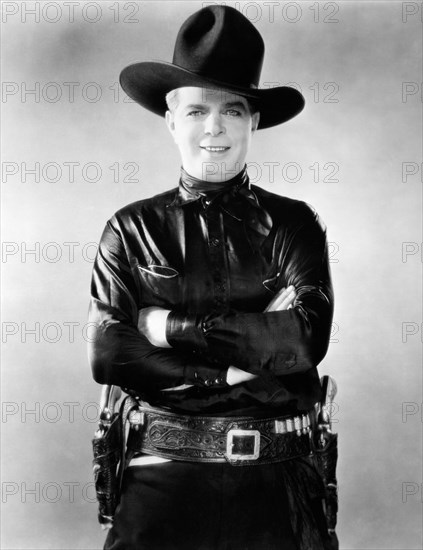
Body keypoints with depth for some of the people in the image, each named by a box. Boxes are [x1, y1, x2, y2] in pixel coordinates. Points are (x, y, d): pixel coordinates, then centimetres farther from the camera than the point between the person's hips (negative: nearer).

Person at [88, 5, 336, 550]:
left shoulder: (292, 223, 5)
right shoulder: (132, 230, 5)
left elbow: (307, 337, -10)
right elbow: (107, 355, -5)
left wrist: (173, 326, -10)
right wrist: (233, 372, -11)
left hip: (276, 478, 1)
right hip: (166, 469, 0)